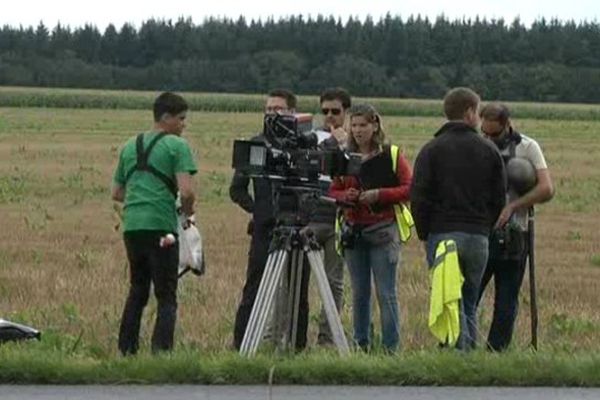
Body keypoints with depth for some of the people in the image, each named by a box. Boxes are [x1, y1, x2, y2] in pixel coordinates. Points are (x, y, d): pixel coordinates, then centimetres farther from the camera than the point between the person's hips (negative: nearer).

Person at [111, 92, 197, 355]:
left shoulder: (130, 146, 17)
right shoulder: (177, 146, -3)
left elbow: (116, 193, 22)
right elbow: (186, 191, -13)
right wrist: (188, 214, 5)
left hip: (131, 225, 6)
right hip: (161, 226, -6)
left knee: (137, 289, 17)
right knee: (166, 296, -2)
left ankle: (126, 350, 16)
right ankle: (161, 351, -12)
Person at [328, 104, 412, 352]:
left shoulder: (392, 156, -2)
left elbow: (410, 189, -4)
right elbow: (333, 192, 15)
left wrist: (379, 195, -15)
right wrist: (345, 196, -7)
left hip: (383, 231, -4)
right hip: (353, 231, 4)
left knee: (385, 294, -6)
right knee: (359, 293, 9)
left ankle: (391, 348, -2)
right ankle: (361, 344, 16)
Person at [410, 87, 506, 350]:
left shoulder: (432, 150, -1)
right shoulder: (489, 151, 7)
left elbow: (418, 197, -5)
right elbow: (499, 199, 7)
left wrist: (425, 234, 5)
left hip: (442, 234, -3)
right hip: (479, 237, 3)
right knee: (470, 305, 12)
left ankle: (458, 353, -15)